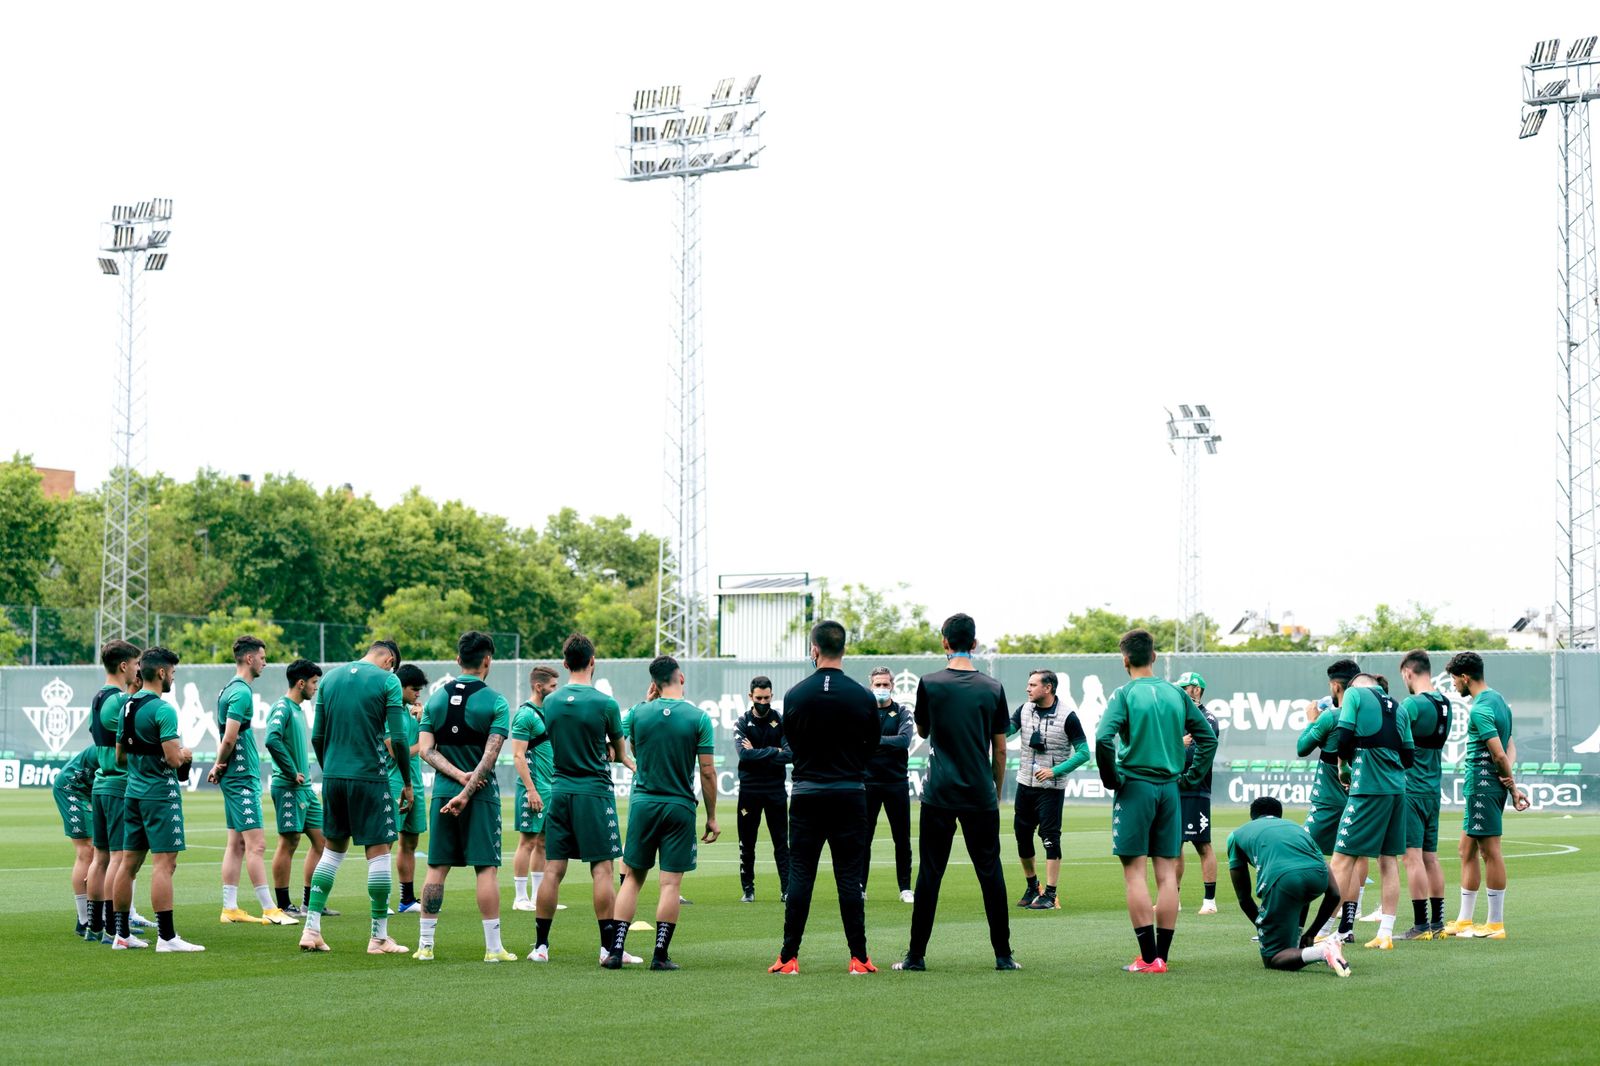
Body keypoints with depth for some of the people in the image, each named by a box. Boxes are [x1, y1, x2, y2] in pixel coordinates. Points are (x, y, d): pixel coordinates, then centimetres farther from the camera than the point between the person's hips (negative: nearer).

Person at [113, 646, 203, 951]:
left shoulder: (127, 707, 11)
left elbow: (120, 756, 18)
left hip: (134, 791, 9)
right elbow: (173, 759, -19)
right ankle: (166, 936, -12)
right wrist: (185, 755, 1)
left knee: (129, 862, 11)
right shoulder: (163, 710, -15)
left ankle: (122, 934, 16)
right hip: (160, 794, -9)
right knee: (165, 863, -9)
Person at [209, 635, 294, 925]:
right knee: (256, 844, -9)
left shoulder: (232, 689, 16)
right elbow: (229, 738, -20)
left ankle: (230, 908, 12)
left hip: (235, 778, 10)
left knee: (237, 844, 10)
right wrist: (220, 765, -3)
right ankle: (269, 910, -9)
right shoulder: (241, 692, -15)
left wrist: (219, 767, 8)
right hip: (242, 778, -10)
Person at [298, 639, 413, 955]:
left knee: (332, 850, 16)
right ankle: (379, 938, 4)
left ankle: (311, 929, 10)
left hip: (333, 776, 5)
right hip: (369, 777, -5)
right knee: (379, 852, 2)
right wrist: (407, 783, 0)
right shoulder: (387, 680, -4)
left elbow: (317, 737, 11)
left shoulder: (330, 679, 11)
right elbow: (398, 739, -9)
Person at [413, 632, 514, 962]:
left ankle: (425, 945, 8)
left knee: (436, 868, 8)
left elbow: (426, 749, -1)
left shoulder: (436, 698, 6)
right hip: (482, 796, -4)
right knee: (487, 869, -1)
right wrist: (467, 791, -15)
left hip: (442, 793, 4)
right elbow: (490, 755, -15)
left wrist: (457, 774, -9)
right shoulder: (496, 702, -6)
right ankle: (493, 947, -1)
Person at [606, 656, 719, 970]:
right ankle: (660, 954, -1)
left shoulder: (638, 713, -1)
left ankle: (616, 950, 2)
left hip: (643, 803, 2)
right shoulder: (699, 718, -6)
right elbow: (708, 772, -5)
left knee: (632, 877, 9)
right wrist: (711, 817, 4)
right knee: (671, 883, 1)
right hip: (680, 807, -2)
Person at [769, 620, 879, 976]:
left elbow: (791, 743, 9)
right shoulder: (863, 697, -3)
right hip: (851, 793, 0)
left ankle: (789, 957, 2)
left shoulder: (795, 695, -3)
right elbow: (872, 746, 7)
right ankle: (859, 957, 2)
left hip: (807, 793, 0)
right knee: (849, 876, 3)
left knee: (800, 875, 4)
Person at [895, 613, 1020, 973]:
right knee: (990, 874, 7)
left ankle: (916, 955, 4)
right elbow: (1000, 749, 6)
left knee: (929, 874, 3)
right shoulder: (992, 688, 1)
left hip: (939, 795, -1)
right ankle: (1003, 955, 8)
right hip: (981, 795, 1)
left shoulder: (930, 684, -4)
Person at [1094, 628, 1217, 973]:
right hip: (1169, 789, 5)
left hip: (1134, 788, -5)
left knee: (1134, 871, -2)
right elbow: (1208, 736, 11)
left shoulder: (1124, 695, -7)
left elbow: (1103, 739, -20)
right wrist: (1190, 776, 15)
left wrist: (1111, 779, -6)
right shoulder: (1176, 694, 8)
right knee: (1167, 873, 6)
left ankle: (1148, 959, -6)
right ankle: (1162, 955, 7)